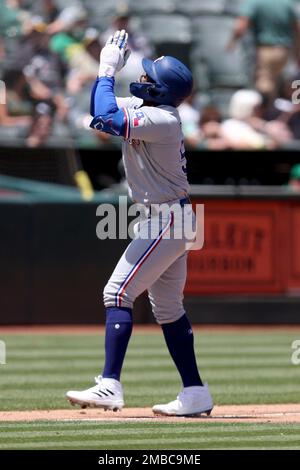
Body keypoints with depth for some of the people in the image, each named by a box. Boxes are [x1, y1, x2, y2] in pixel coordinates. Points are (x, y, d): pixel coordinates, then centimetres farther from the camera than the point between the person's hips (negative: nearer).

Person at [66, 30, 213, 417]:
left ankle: (110, 386, -20)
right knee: (167, 307, 14)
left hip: (166, 221, -10)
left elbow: (108, 119, -32)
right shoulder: (144, 109, 7)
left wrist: (109, 70, -22)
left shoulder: (162, 120, -21)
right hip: (164, 220, 10)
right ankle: (196, 394, 17)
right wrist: (106, 68, 3)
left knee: (118, 293, -15)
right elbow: (101, 111, 18)